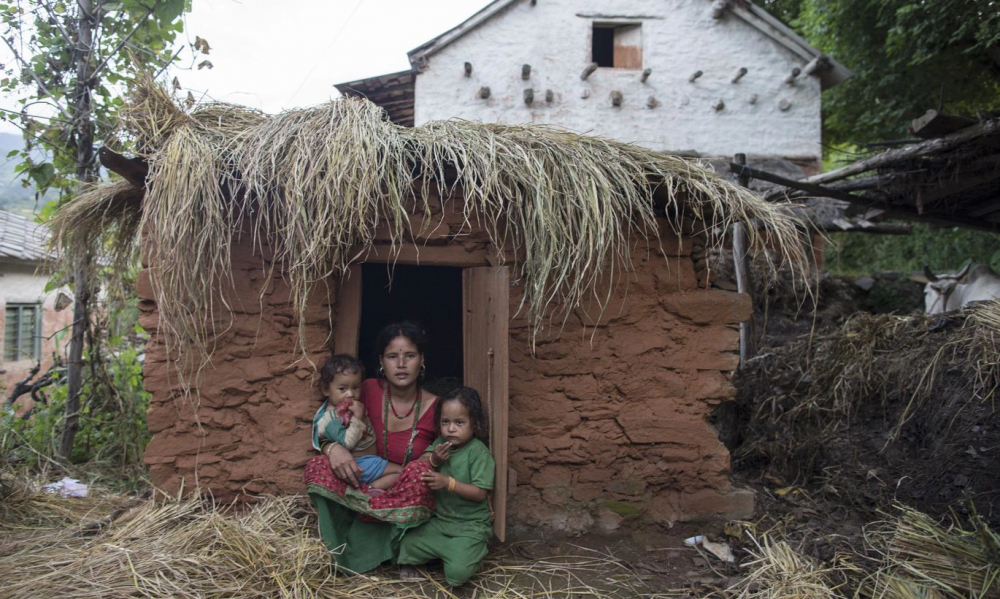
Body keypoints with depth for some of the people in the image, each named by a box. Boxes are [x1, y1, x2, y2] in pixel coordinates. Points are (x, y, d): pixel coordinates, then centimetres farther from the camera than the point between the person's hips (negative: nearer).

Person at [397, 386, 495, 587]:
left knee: (457, 572, -22)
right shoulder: (440, 443, 1)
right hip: (439, 520, 6)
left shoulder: (479, 452, -18)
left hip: (470, 525, -6)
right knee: (405, 549, -5)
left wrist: (449, 482, -29)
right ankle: (453, 551, 13)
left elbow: (480, 493, -20)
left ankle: (472, 551, 12)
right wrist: (433, 460, -20)